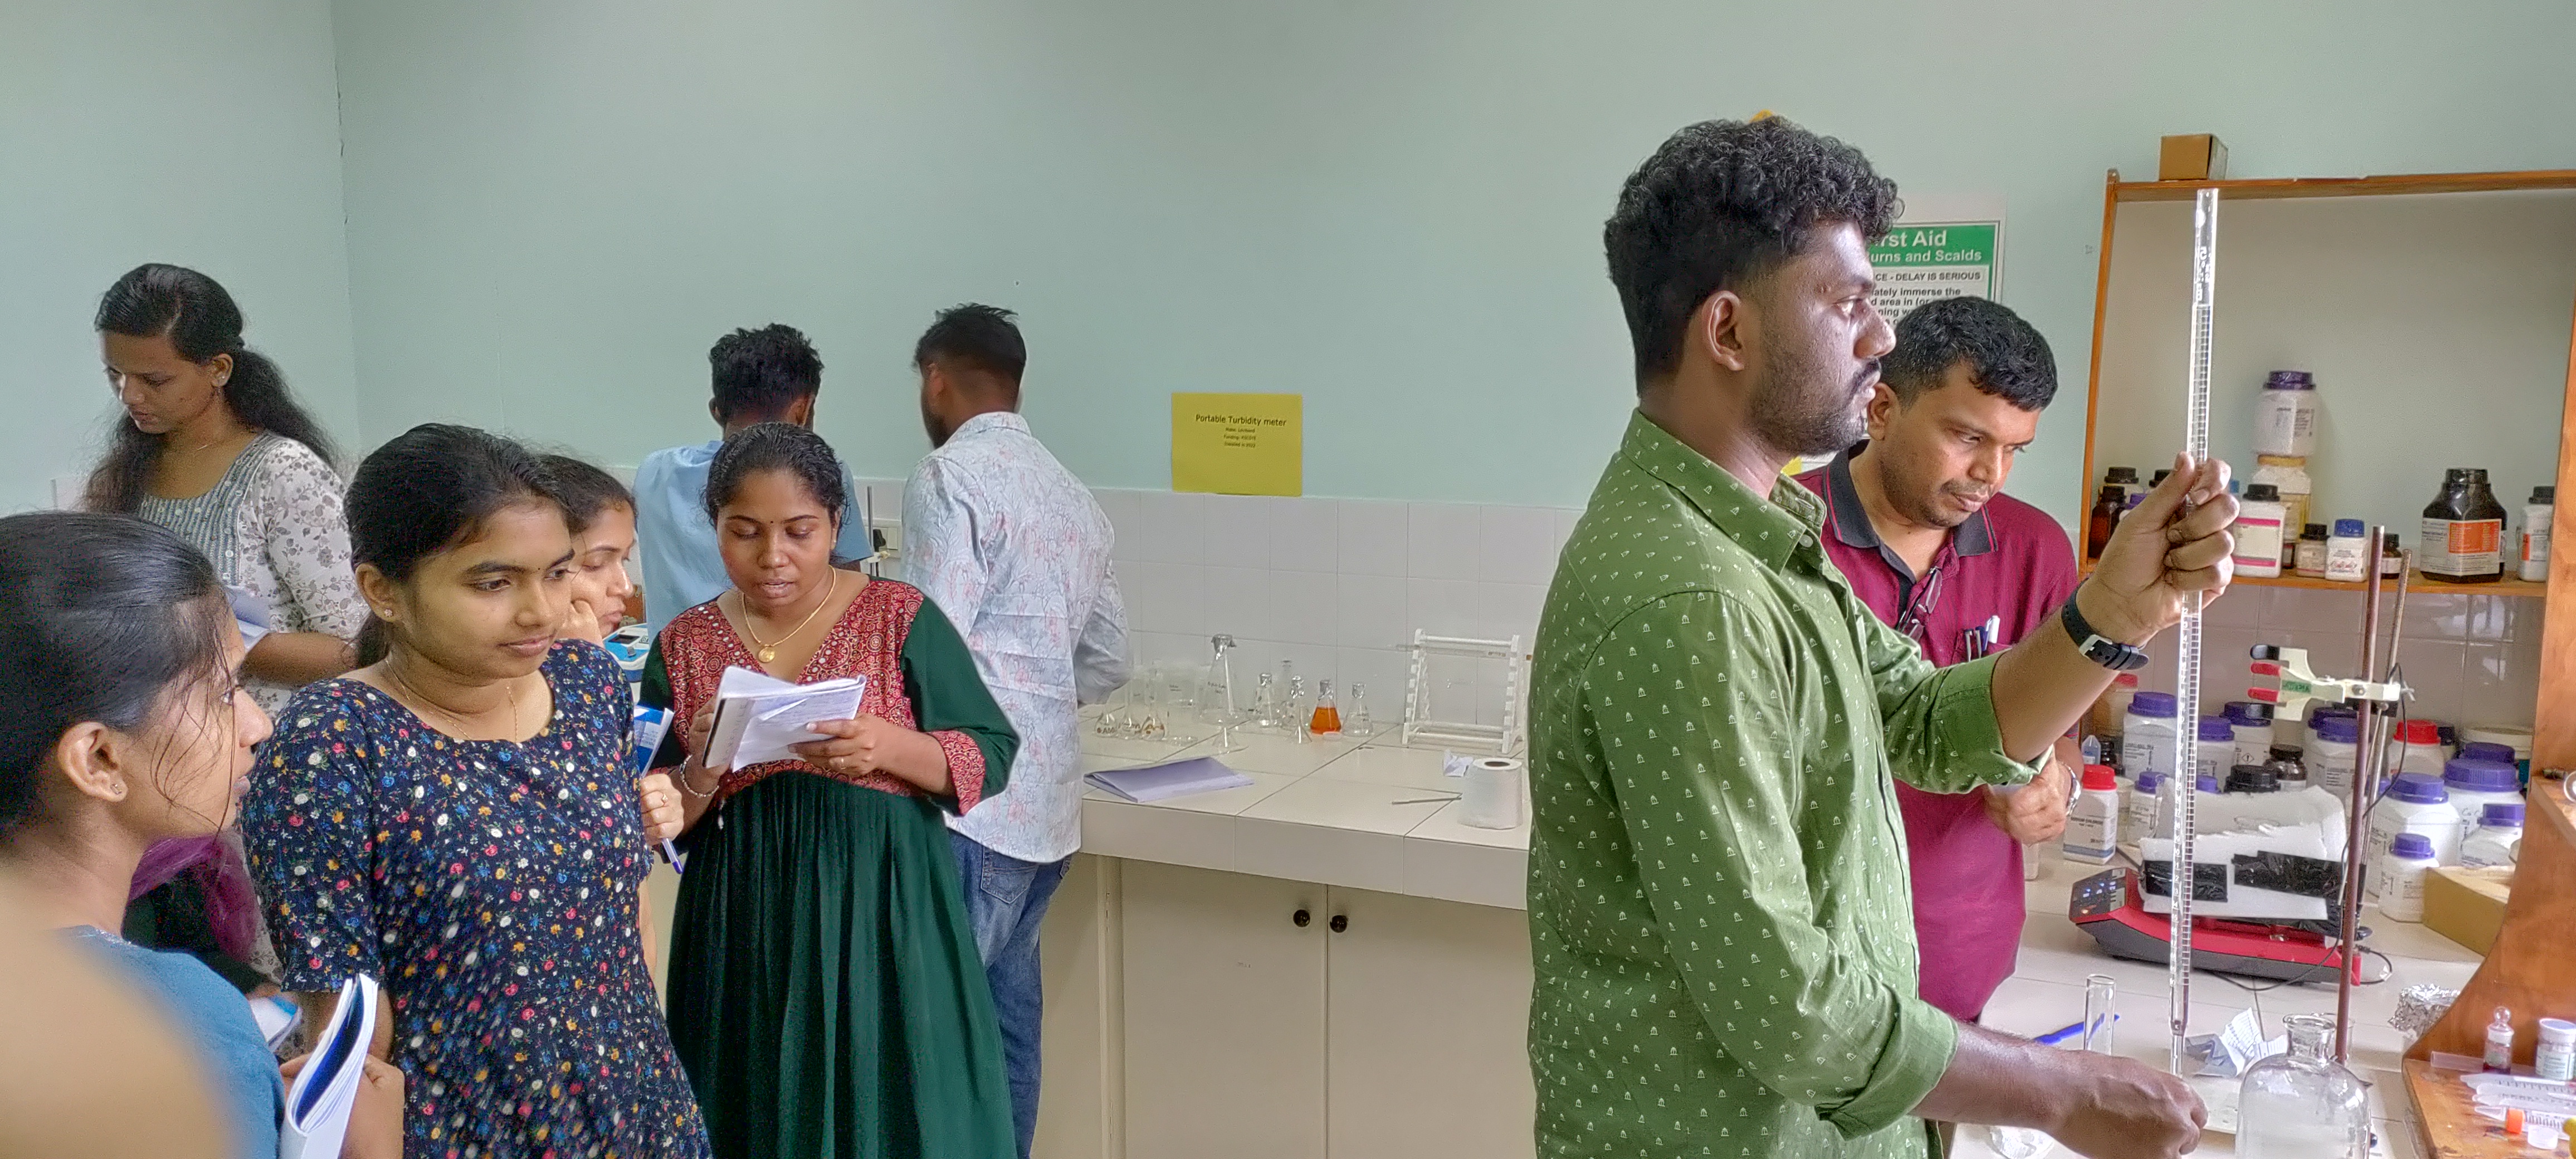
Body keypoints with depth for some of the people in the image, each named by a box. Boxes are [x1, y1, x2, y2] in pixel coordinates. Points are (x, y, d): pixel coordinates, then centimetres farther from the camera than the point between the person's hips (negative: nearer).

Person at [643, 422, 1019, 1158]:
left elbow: (992, 756, -4)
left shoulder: (901, 618, -5)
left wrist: (891, 747, -21)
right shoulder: (684, 645, 2)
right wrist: (700, 773, -16)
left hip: (882, 918, -2)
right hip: (745, 936, 2)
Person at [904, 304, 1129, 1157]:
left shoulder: (951, 476, -9)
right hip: (1046, 804, 8)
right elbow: (1108, 662, 17)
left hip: (973, 803, -8)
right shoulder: (1072, 494, 15)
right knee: (1006, 1023, 16)